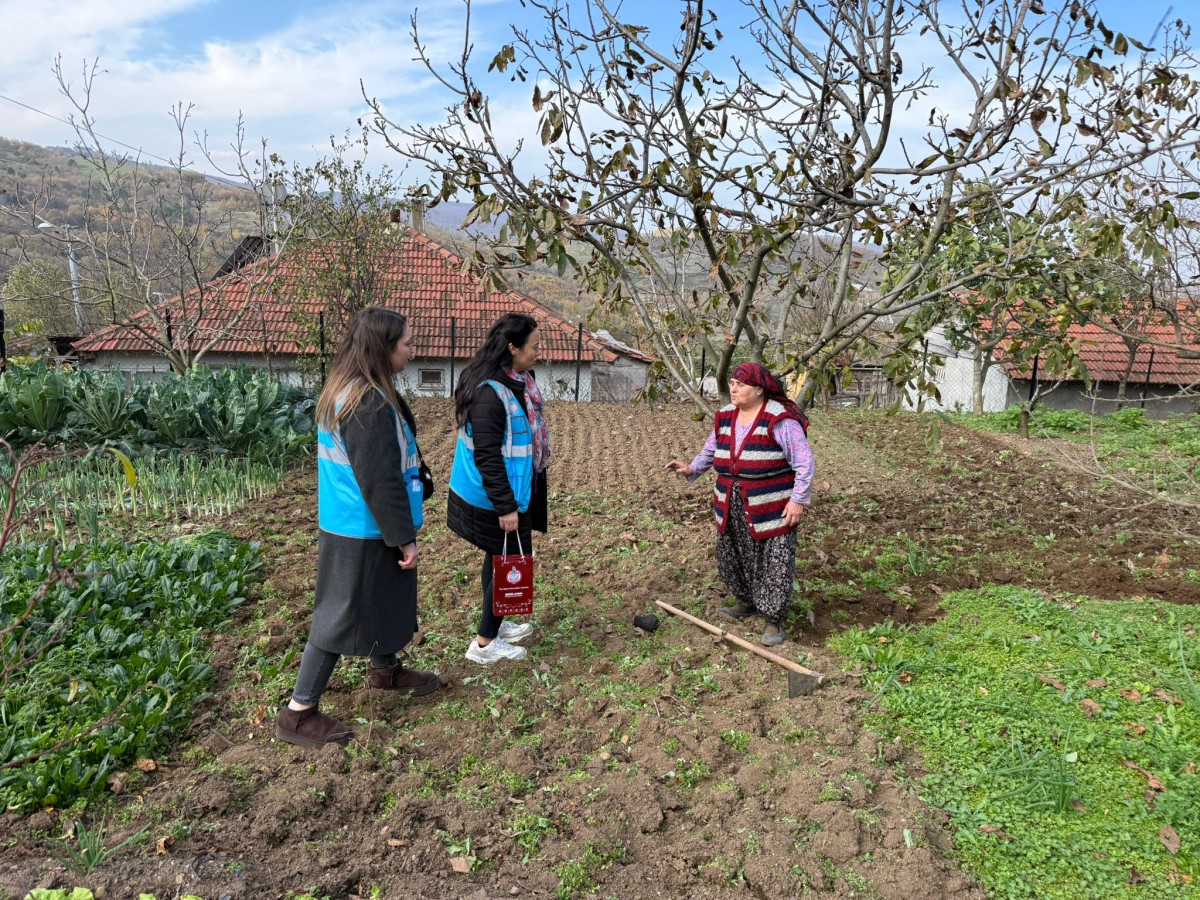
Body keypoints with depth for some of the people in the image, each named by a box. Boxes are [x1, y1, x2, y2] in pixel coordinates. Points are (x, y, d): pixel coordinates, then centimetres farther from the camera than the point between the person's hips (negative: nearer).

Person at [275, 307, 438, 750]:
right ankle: (298, 714, 13)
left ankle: (386, 669, 46)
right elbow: (380, 480, -25)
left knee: (383, 600, 25)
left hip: (360, 526, 10)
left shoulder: (344, 391, 7)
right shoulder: (368, 404, -26)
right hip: (363, 533, -10)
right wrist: (404, 537, -17)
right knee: (342, 614, 1)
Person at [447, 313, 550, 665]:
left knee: (500, 559, 21)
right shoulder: (489, 392, -26)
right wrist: (505, 506, -22)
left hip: (514, 491, 10)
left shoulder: (519, 381, 4)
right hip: (493, 500, -9)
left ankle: (495, 624, 39)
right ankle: (484, 643, 15)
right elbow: (486, 456, -26)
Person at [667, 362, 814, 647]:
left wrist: (798, 499, -16)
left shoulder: (779, 419, -15)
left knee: (774, 563, -1)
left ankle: (774, 621, 11)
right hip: (731, 507, 7)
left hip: (771, 507, -7)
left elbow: (804, 461, -13)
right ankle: (747, 602, 38)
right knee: (733, 558, 17)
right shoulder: (724, 417, 6)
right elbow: (711, 451, 18)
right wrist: (691, 469, 1)